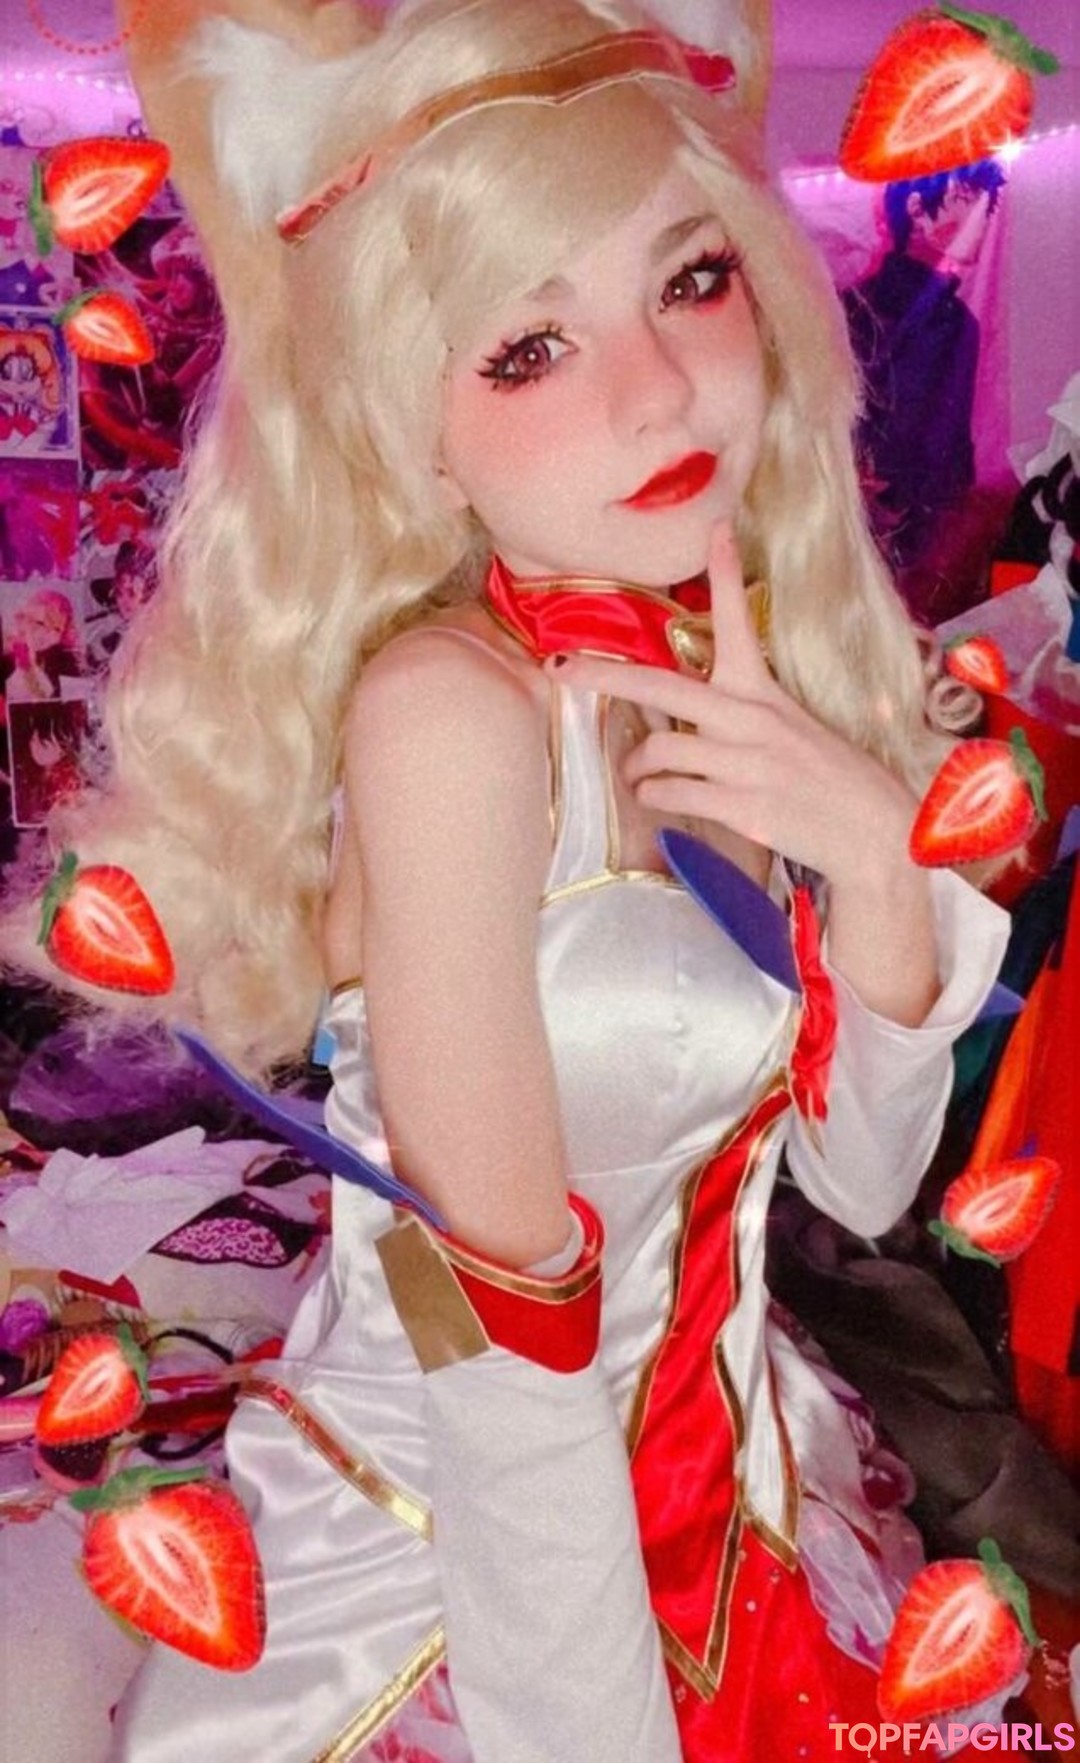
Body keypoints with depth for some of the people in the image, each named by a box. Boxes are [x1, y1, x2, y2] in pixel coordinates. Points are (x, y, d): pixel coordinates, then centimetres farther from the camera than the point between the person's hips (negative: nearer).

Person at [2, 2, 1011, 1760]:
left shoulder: (746, 682, -7)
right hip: (448, 1530, -5)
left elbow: (866, 1182, -5)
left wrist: (870, 849, -20)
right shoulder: (448, 705, -26)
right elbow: (502, 1297, -24)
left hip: (738, 1507, 6)